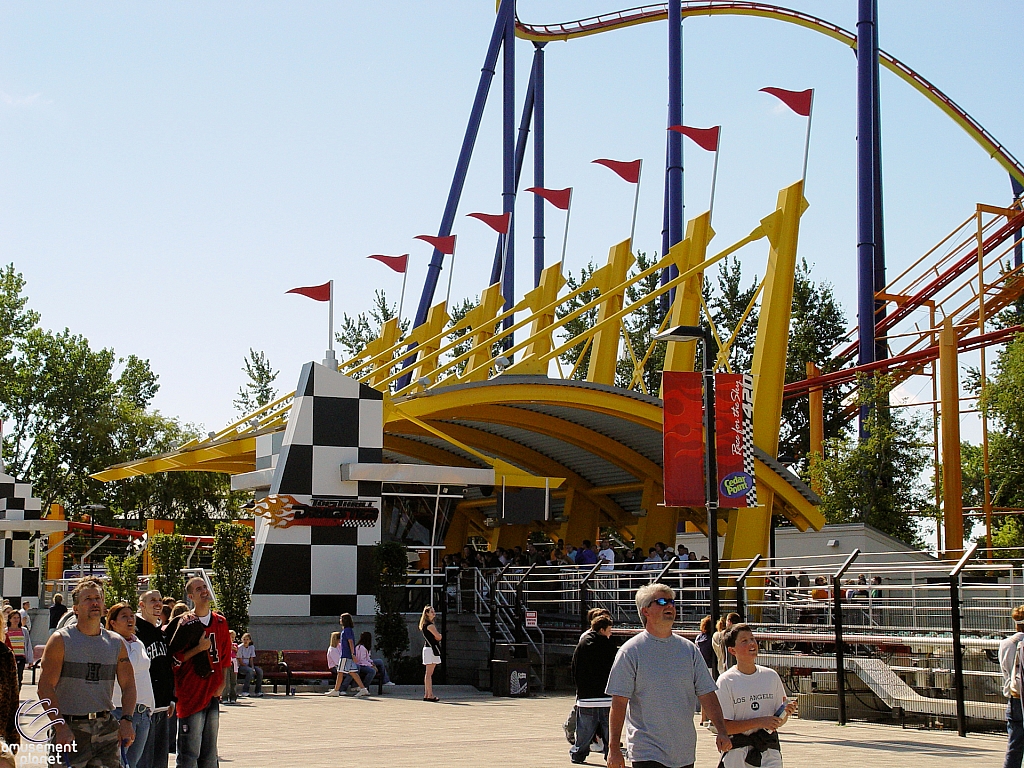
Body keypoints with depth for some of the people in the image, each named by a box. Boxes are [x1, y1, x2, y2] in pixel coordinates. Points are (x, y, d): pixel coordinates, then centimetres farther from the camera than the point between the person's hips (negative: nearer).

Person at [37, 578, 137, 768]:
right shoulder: (61, 640, -1)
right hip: (70, 727, -3)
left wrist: (126, 720, -7)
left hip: (107, 729, 3)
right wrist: (60, 727, -18)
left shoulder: (116, 643, 11)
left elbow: (128, 686, 11)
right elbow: (45, 687, -8)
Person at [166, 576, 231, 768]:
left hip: (213, 694, 6)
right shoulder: (183, 623, -7)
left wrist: (222, 683, 9)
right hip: (191, 693, -6)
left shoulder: (220, 622, 10)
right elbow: (172, 658, -9)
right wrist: (199, 649, -15)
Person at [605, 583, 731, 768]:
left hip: (685, 753, 5)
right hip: (647, 752, -5)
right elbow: (619, 703, -7)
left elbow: (707, 694, 7)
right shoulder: (630, 651, -4)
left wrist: (721, 731, -6)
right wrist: (614, 748, -12)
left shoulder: (689, 650, 9)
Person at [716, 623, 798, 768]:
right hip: (737, 754, -3)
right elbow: (724, 727, -11)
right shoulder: (726, 681, -5)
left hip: (769, 751, 3)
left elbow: (779, 722, 13)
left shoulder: (771, 676, 8)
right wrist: (760, 722, -17)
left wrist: (786, 713, -9)